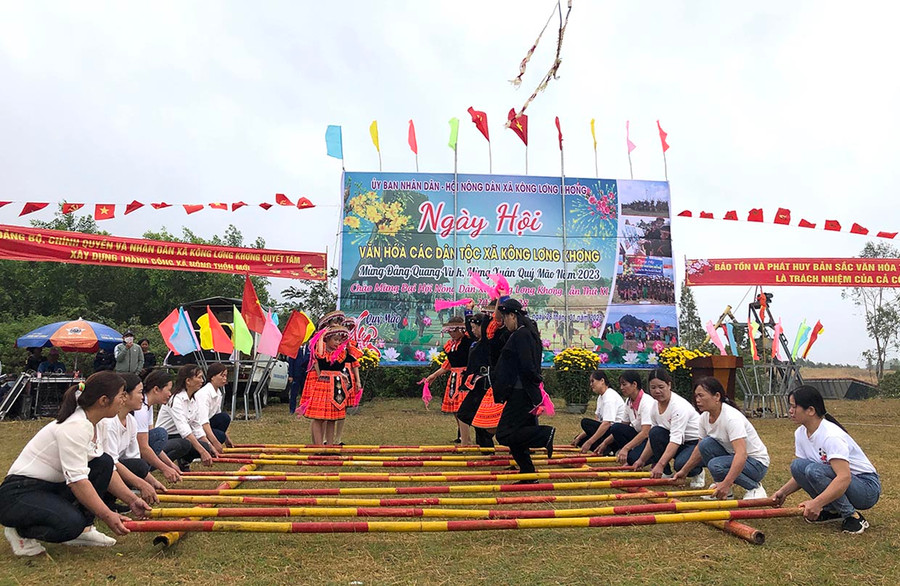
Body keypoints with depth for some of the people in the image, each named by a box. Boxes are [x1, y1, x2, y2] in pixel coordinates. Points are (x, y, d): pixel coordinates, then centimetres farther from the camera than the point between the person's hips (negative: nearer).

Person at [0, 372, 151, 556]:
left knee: (104, 463, -3)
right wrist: (107, 516, -27)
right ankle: (21, 531, -2)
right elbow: (77, 480, -29)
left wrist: (131, 499, 1)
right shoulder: (75, 426, -25)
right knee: (71, 523, -32)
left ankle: (83, 529, 2)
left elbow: (108, 469, 9)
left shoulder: (89, 424, 4)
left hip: (49, 488, 10)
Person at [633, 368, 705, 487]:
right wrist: (642, 460, 1)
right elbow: (652, 438, 5)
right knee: (655, 432, -21)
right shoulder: (655, 407, -3)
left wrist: (661, 464, -41)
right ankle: (665, 474, -5)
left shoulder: (679, 406, -26)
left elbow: (675, 439, -34)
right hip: (680, 444, 7)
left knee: (681, 464, -35)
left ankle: (698, 473, 4)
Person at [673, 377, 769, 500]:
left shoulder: (732, 417, -29)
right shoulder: (704, 417, -4)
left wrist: (726, 483, -48)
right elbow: (700, 448, 10)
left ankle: (755, 488, -6)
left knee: (715, 465, -31)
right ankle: (723, 490, -2)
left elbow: (741, 454, -39)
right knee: (706, 444, -17)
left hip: (757, 463, -7)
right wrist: (684, 471, 9)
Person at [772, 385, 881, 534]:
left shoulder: (831, 436, -26)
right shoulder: (800, 433, 0)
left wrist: (817, 502, -46)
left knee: (815, 470, -32)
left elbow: (844, 478, -37)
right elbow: (801, 474, 7)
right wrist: (783, 492, -9)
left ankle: (853, 516, -13)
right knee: (797, 465, -13)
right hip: (839, 481, 8)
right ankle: (832, 510, 1)